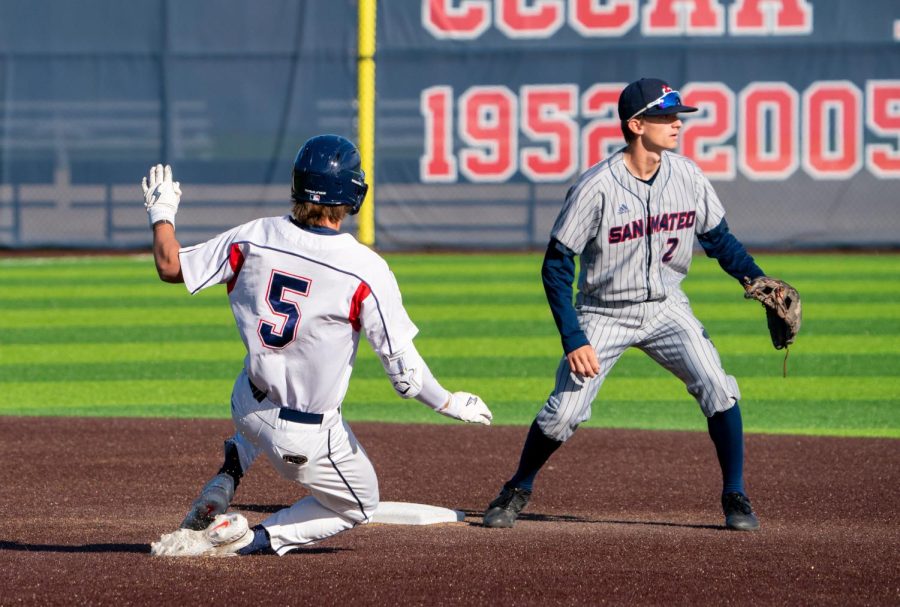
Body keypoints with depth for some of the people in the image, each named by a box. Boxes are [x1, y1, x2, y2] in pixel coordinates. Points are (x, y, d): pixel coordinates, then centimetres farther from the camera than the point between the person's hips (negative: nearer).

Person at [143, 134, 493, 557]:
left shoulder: (253, 238, -10)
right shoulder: (366, 270, -22)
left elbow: (171, 267, 3)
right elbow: (404, 369, -20)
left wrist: (162, 212, 20)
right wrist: (447, 403, -3)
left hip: (246, 411, 5)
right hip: (307, 439, -5)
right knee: (359, 504, 22)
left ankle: (220, 488, 23)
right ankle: (257, 541, 1)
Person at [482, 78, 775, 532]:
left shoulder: (687, 176, -6)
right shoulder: (597, 187, -19)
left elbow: (719, 239, 8)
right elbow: (556, 267, -14)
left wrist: (759, 280, -9)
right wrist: (573, 340, -21)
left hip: (665, 308, 3)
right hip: (604, 315, -3)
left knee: (718, 389, -16)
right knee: (563, 413, -7)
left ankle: (735, 497, -2)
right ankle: (517, 490, 20)